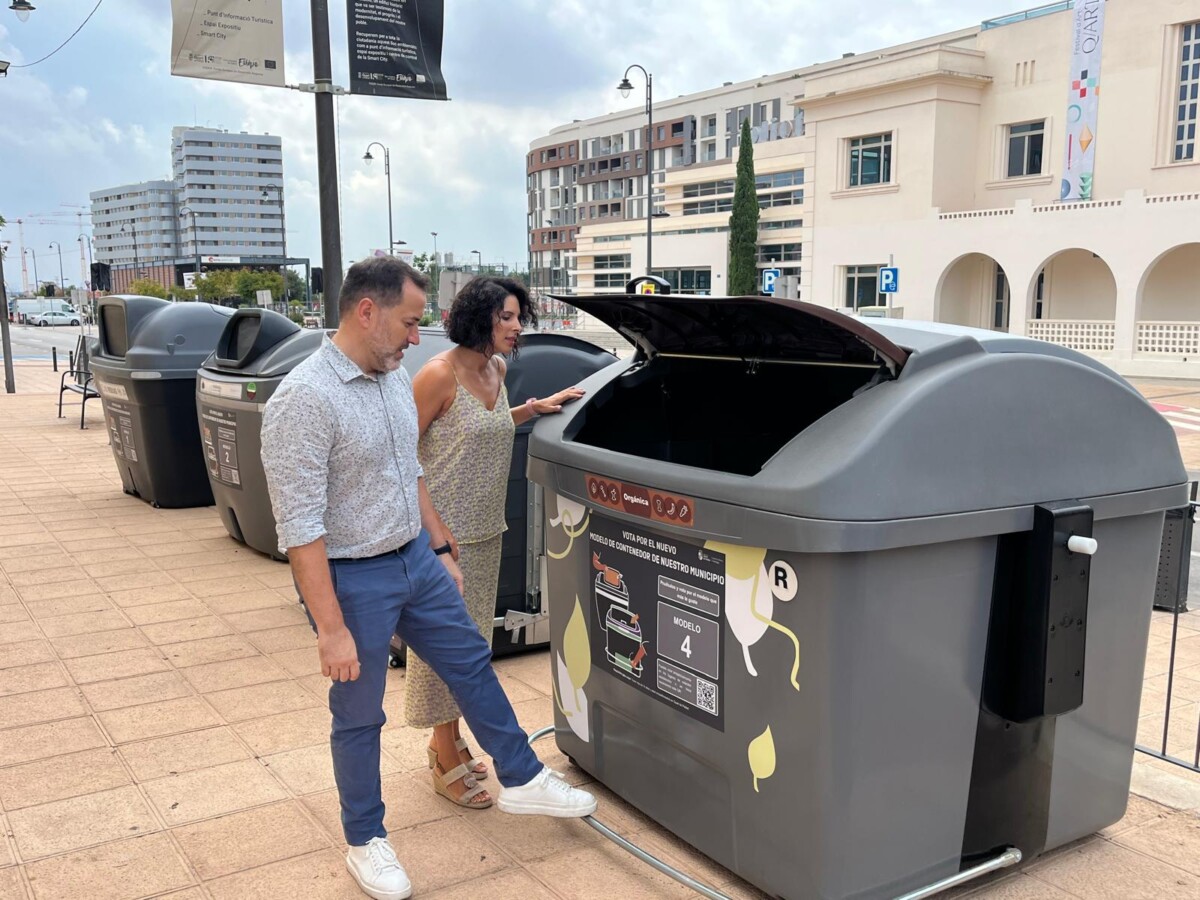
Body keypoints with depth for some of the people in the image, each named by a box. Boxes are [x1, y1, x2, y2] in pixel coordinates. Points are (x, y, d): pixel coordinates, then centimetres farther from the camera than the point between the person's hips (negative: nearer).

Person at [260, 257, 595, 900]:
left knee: (472, 664, 18)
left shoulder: (395, 378, 3)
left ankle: (521, 780, 36)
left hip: (416, 560, 8)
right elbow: (300, 528, -24)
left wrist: (441, 550, 17)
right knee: (359, 715, 9)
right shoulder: (304, 400, -23)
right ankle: (365, 842, 30)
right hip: (354, 578, -8)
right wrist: (331, 630, -24)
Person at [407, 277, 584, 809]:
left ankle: (448, 738, 34)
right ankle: (446, 764, 17)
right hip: (443, 533, -8)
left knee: (472, 638, 16)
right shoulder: (440, 374, -17)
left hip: (486, 531, 8)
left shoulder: (497, 369, 7)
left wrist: (535, 408, 9)